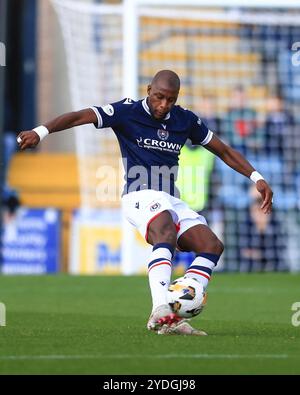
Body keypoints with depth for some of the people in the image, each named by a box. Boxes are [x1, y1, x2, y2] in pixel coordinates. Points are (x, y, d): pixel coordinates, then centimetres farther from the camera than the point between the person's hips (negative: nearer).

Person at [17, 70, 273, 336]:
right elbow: (79, 117, -11)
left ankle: (175, 318, -23)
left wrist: (257, 178, 12)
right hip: (140, 195, -6)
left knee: (212, 245, -14)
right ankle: (160, 311, -52)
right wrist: (41, 132, -26)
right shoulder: (128, 111, -2)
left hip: (172, 201, 6)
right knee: (166, 234, -35)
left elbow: (224, 151, 20)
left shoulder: (186, 120, 12)